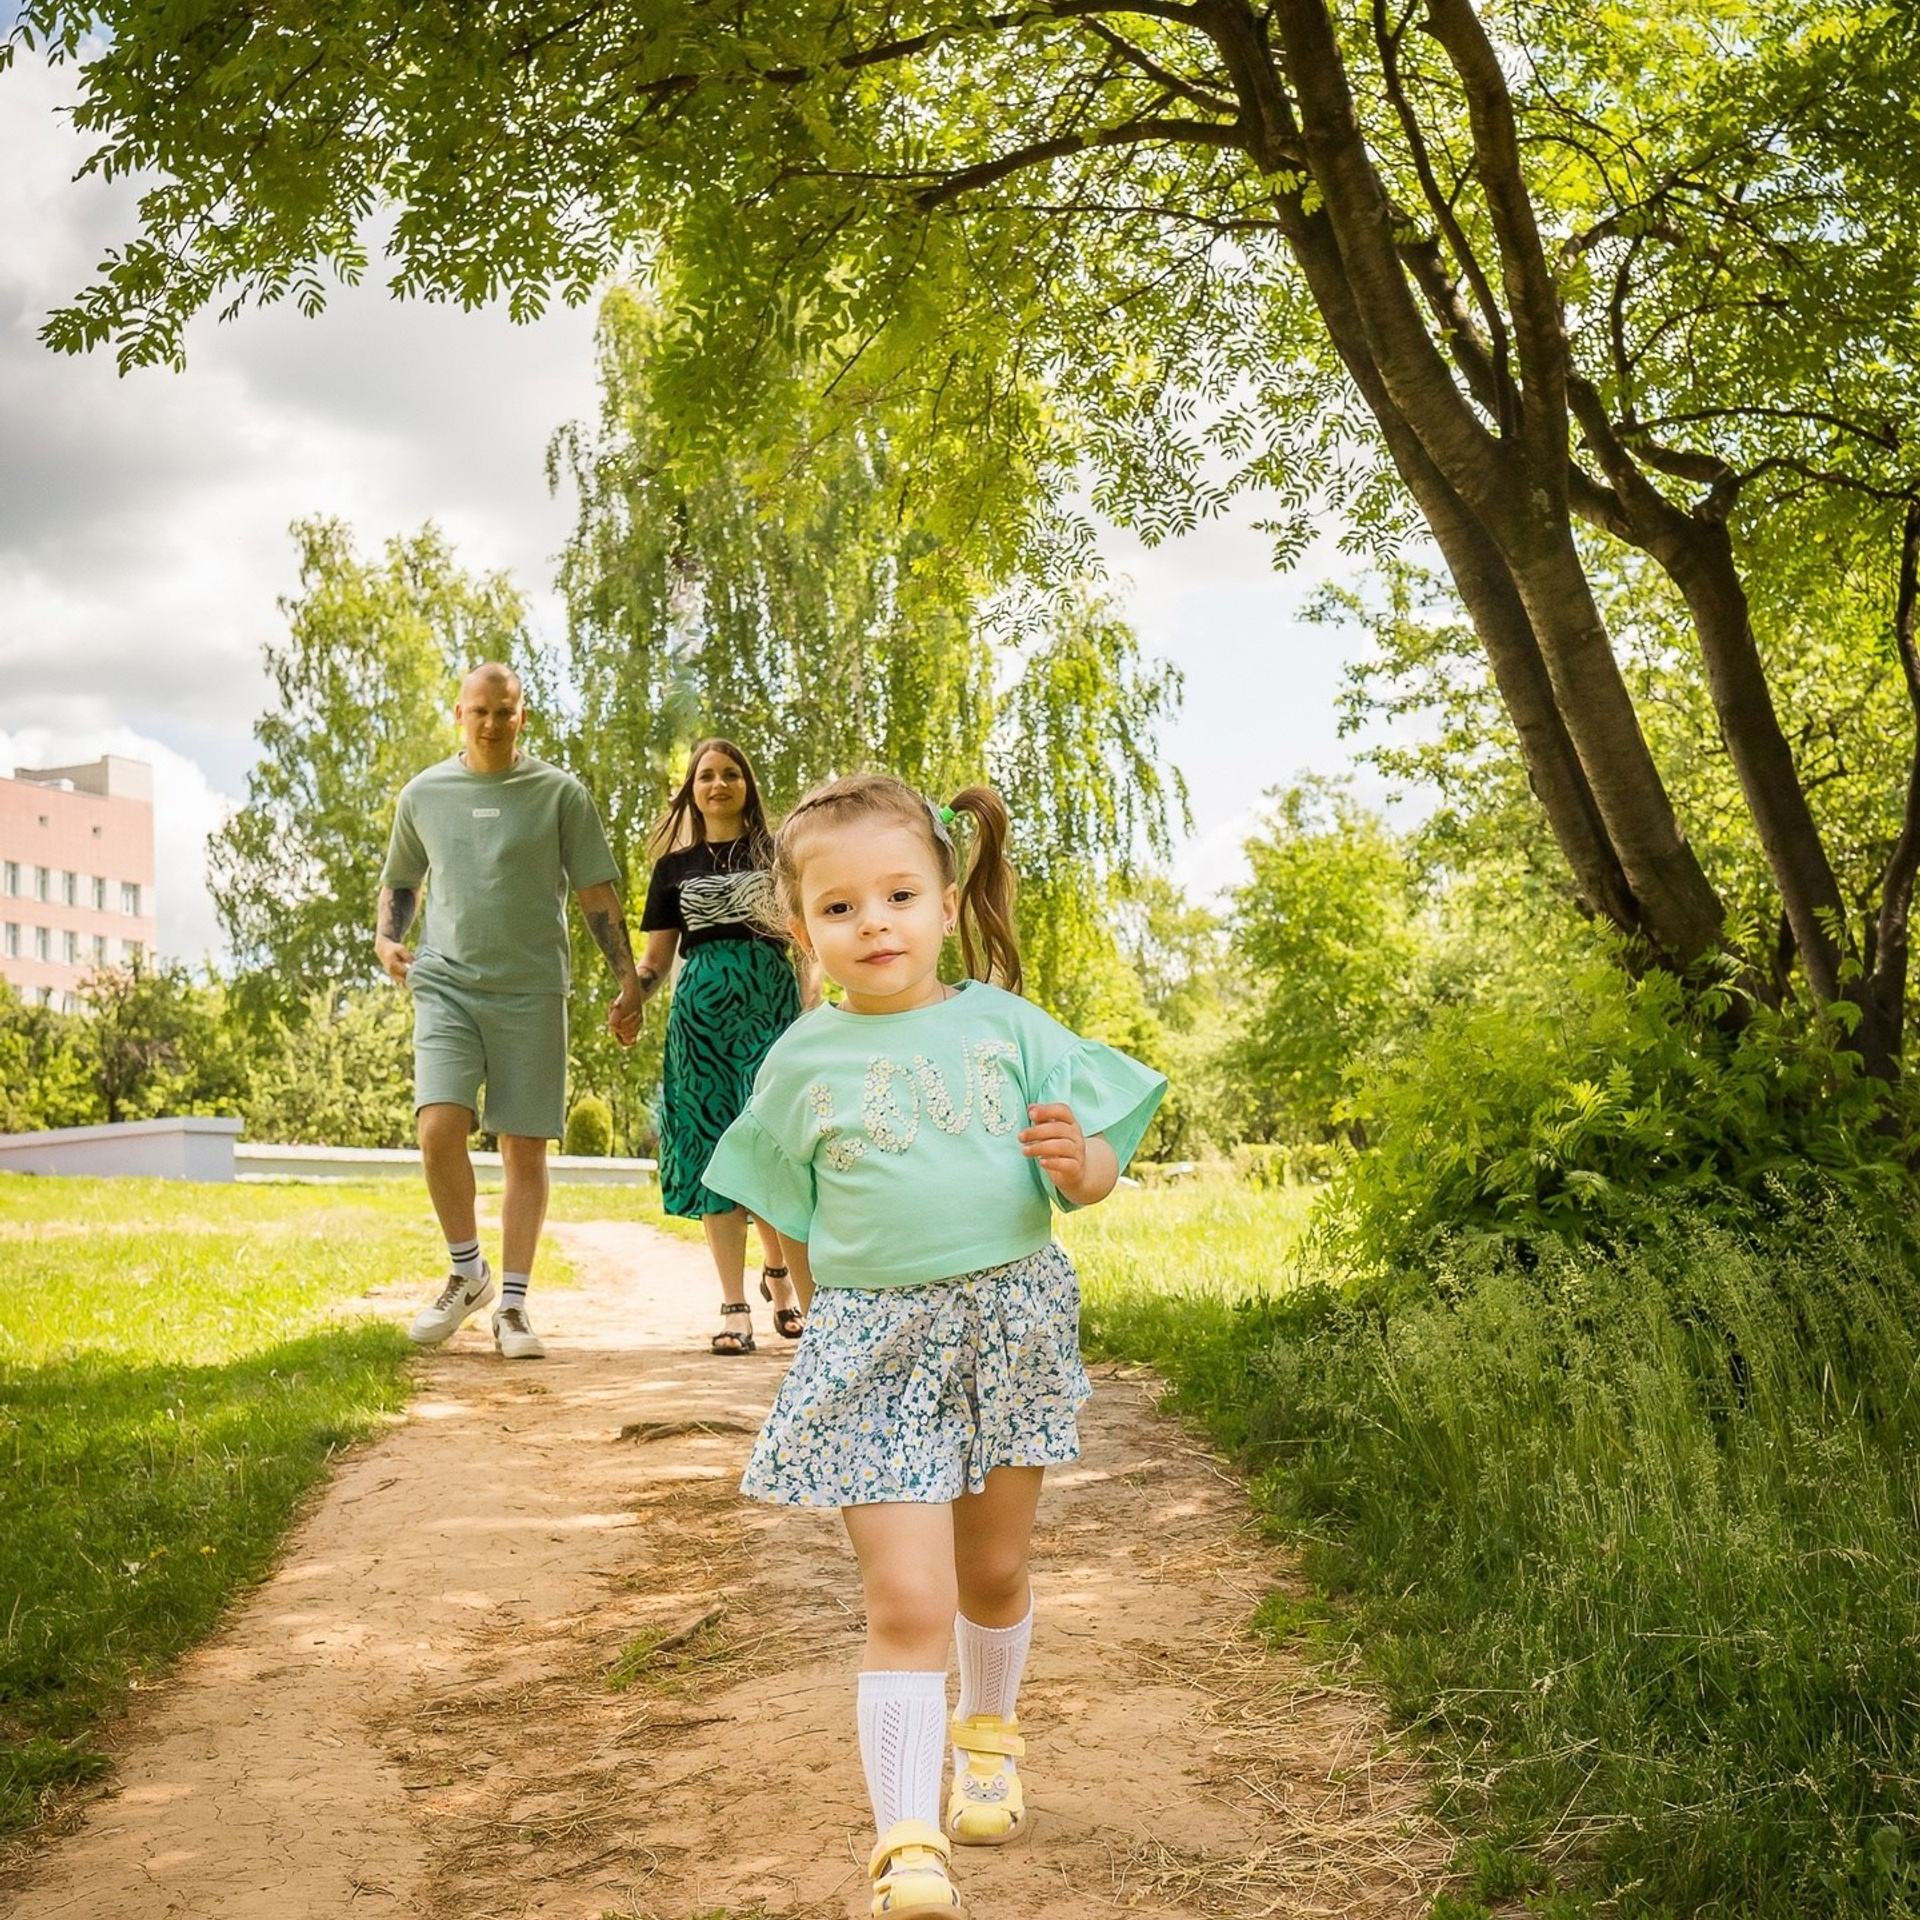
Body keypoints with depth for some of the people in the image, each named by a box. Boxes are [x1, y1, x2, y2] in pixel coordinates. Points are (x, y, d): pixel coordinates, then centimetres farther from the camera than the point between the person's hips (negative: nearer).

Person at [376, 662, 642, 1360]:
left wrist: (629, 980, -1)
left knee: (525, 1148, 0)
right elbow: (400, 880, 23)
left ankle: (512, 1306, 10)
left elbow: (596, 893, 5)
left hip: (531, 990, -1)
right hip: (446, 982, 1)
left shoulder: (560, 794, 4)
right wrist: (387, 939, 4)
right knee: (439, 1127, -17)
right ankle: (466, 1273, 6)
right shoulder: (424, 794, 10)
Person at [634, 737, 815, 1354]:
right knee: (714, 1151, -2)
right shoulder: (675, 866, 15)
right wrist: (630, 995, -7)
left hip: (771, 999, -1)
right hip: (701, 1004, 2)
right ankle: (734, 1306, 1)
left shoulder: (776, 853, 11)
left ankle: (778, 1272, 19)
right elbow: (656, 960, 14)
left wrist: (813, 1009, -7)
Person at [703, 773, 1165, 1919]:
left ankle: (988, 1731, 45)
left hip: (1011, 1318, 1)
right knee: (907, 1599, -9)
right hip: (871, 1342, -1)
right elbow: (792, 1216, 14)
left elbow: (1095, 1176, 1)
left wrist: (1078, 1163, -20)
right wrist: (824, 1319, 15)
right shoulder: (803, 1061, 0)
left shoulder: (1005, 1027, -2)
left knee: (994, 1570, 17)